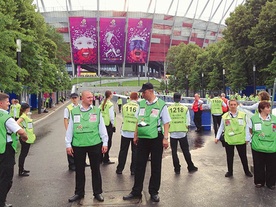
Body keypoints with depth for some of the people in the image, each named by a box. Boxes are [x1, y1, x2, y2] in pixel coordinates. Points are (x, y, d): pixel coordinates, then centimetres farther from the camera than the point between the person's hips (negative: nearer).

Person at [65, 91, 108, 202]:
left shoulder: (97, 111, 1)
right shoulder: (74, 112, 2)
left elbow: (102, 127, 3)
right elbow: (70, 129, 5)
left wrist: (105, 143, 1)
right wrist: (68, 144, 3)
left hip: (95, 144, 0)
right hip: (78, 145, 1)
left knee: (95, 169, 10)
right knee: (79, 170, 12)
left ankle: (97, 192, 24)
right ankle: (79, 193, 27)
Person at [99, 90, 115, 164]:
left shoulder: (102, 103, 6)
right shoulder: (110, 104, -13)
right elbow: (111, 116, -14)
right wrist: (113, 125, -3)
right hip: (108, 124, -7)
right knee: (108, 142, 0)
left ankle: (101, 158, 24)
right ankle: (106, 159, 3)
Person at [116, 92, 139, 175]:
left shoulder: (124, 106, -2)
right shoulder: (139, 107, -10)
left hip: (125, 132, 2)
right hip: (135, 132, -2)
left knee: (123, 151, 12)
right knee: (134, 151, 9)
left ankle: (120, 169, 18)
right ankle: (133, 170, 12)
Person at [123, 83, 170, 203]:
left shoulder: (161, 105, -8)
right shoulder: (141, 104, 6)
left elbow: (166, 123, -7)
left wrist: (165, 138, -12)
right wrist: (136, 136, 14)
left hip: (156, 139, -4)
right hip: (142, 138, 4)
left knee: (156, 166, 8)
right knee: (139, 165, 9)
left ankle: (154, 192, 22)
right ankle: (136, 192, 21)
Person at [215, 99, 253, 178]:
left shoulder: (243, 115, -6)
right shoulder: (225, 116, -2)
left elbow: (246, 127, -1)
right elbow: (221, 127, 5)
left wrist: (247, 138, -2)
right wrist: (217, 137, 0)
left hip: (241, 140, -1)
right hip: (228, 140, 1)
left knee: (243, 156, 14)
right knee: (229, 157, 13)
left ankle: (247, 171, 33)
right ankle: (230, 171, 29)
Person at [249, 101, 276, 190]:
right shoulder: (254, 118, -4)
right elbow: (251, 130, 10)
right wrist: (257, 136, 5)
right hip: (258, 147, -1)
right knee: (259, 166, 11)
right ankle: (259, 182, 30)